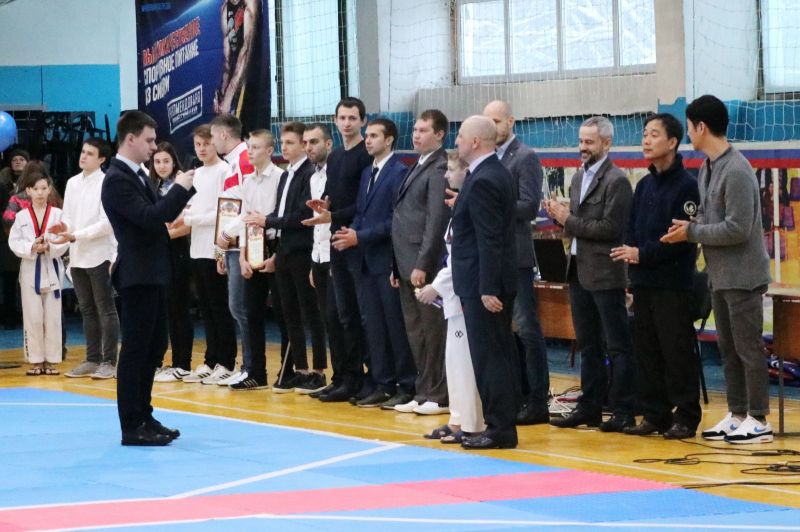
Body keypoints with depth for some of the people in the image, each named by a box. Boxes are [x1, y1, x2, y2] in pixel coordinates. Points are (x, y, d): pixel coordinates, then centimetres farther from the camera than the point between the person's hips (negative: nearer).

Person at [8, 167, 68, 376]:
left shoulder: (57, 214, -1)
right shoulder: (22, 216, 2)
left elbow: (64, 241, -4)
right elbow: (14, 242, -2)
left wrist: (50, 247, -22)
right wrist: (32, 248, -17)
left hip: (52, 269, 0)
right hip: (30, 270, 0)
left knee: (52, 317, 4)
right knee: (33, 317, 3)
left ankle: (51, 360, 12)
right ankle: (36, 360, 12)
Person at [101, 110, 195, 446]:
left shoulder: (137, 175, 14)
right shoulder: (117, 180, -16)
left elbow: (158, 215, 17)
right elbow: (150, 217, -25)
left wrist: (183, 190, 5)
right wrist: (180, 189, -16)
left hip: (152, 273, 10)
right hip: (137, 276, -10)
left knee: (154, 347, 14)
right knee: (136, 350, -5)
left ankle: (144, 417, 22)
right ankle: (132, 427, -1)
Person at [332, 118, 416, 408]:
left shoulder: (399, 172, -10)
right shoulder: (367, 173, 16)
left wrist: (360, 236, -17)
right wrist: (350, 233, -1)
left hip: (387, 260, -8)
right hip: (367, 260, 8)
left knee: (396, 326, -3)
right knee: (373, 325, 9)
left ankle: (407, 386, 4)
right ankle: (382, 385, 15)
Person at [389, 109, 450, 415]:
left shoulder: (439, 169, -12)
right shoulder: (419, 167, 17)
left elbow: (436, 220, -18)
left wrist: (422, 265, -20)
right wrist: (398, 266, 16)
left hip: (425, 266, -9)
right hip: (408, 264, 9)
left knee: (433, 330, -2)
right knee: (415, 332, 11)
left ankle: (438, 396, 3)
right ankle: (424, 392, 17)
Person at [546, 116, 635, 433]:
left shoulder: (616, 181, -12)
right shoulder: (580, 177, 14)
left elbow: (610, 228, -18)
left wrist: (569, 221, -15)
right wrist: (560, 216, -2)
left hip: (604, 273, -9)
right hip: (579, 271, 9)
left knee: (617, 346, -3)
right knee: (588, 345, 13)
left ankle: (623, 412, 0)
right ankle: (590, 408, 19)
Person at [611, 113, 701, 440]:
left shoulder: (685, 185, -8)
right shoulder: (644, 185, 15)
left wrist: (643, 253, -16)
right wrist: (629, 251, -5)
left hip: (672, 282, -7)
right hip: (642, 281, 7)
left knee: (676, 351, -4)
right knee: (646, 350, 8)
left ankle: (685, 418, 2)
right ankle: (655, 415, 15)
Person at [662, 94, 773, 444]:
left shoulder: (737, 172, -20)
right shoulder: (707, 168, 9)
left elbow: (737, 229, -23)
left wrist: (692, 233, -15)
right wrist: (689, 227, -3)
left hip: (742, 275, -9)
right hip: (720, 275, 9)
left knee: (747, 347, -3)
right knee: (728, 347, 14)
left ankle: (758, 420, 4)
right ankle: (737, 414, 22)